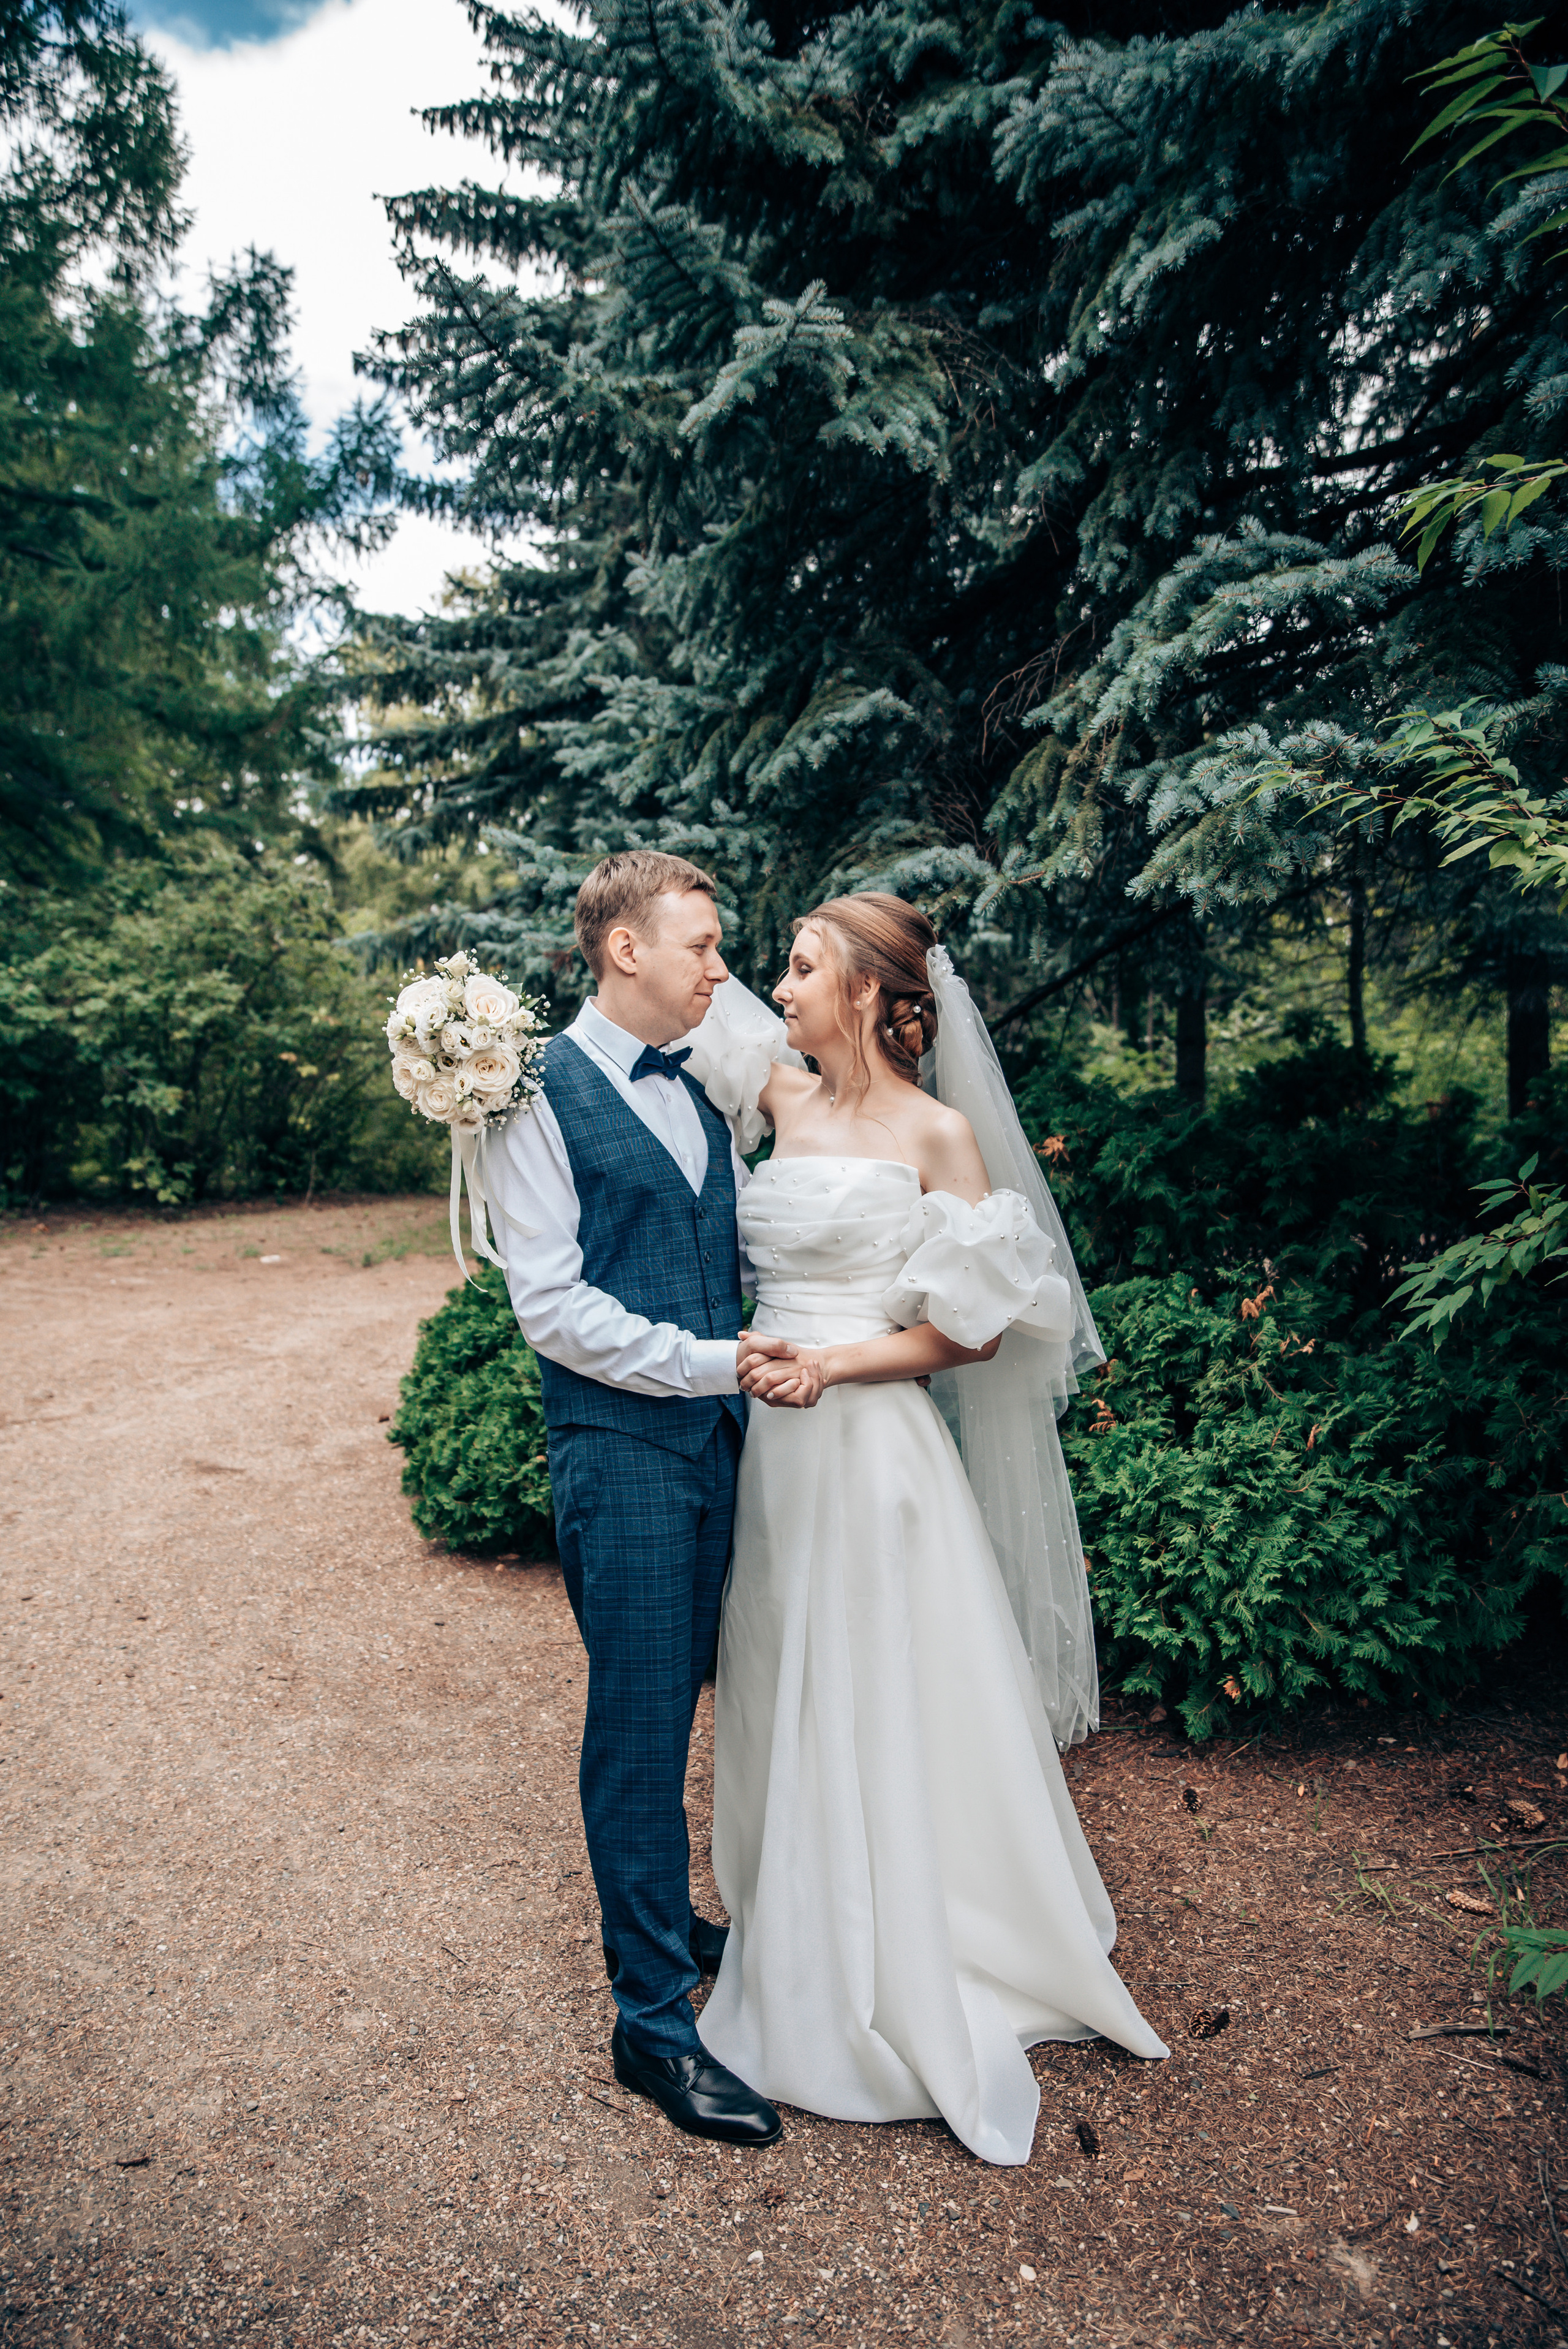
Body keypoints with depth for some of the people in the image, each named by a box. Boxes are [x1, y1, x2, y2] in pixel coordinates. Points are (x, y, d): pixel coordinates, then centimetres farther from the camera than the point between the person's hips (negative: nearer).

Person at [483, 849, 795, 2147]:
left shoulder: (702, 1092, 12)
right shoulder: (540, 1095, -11)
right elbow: (552, 1304, -16)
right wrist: (712, 1362, -18)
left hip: (717, 1446, 7)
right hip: (623, 1453, -7)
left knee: (675, 1704, 21)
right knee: (641, 1725, 3)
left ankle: (651, 1916, 42)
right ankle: (655, 2023, 19)